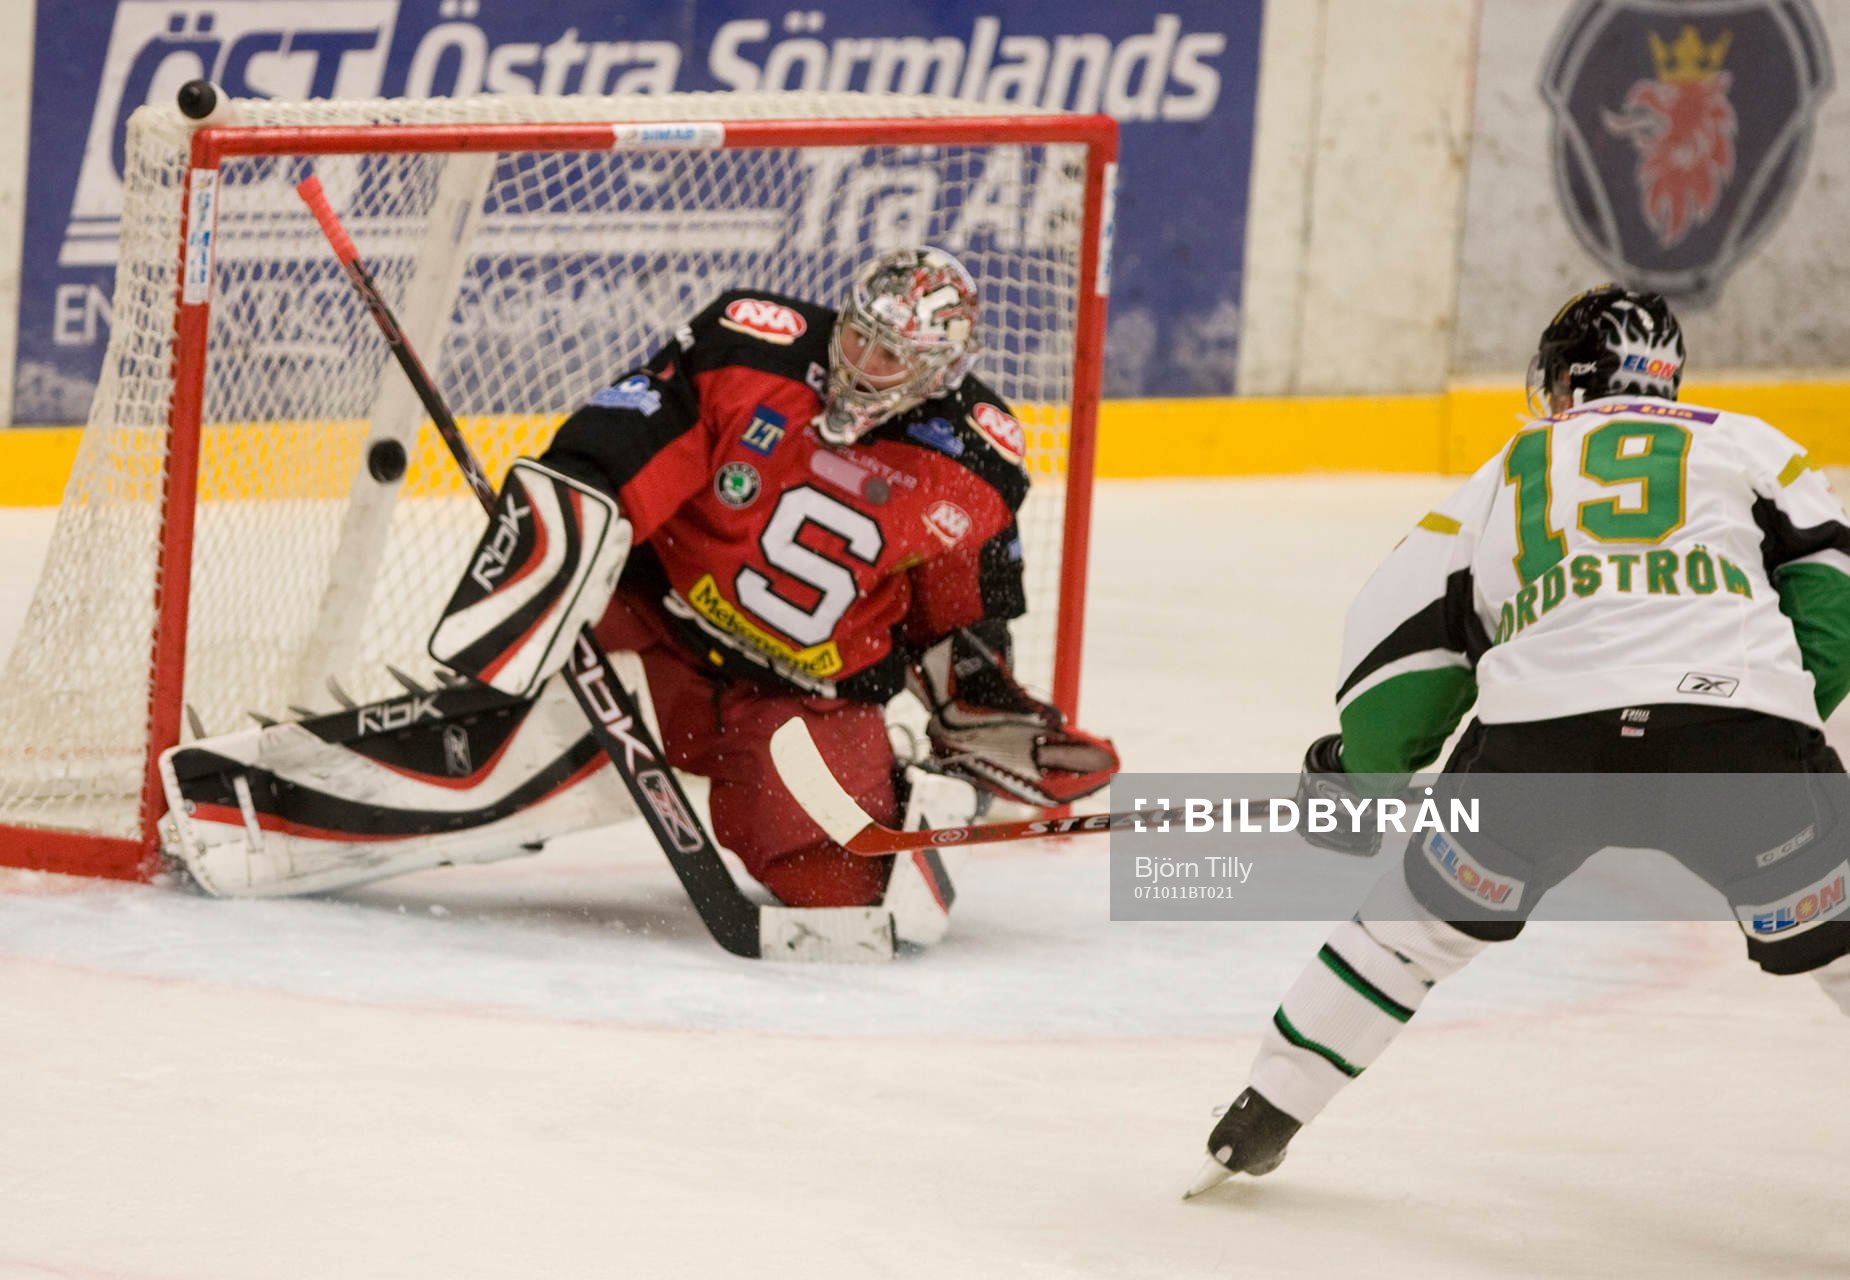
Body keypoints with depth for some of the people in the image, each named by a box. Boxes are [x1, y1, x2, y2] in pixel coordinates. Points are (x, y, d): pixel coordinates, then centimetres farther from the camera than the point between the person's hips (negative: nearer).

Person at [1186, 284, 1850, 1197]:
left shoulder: (1508, 471, 29)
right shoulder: (1747, 445, 26)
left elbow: (1402, 636, 25)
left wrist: (1359, 772, 38)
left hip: (1542, 729, 1)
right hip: (1736, 722, -1)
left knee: (1425, 914, 23)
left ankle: (1260, 1121, 29)